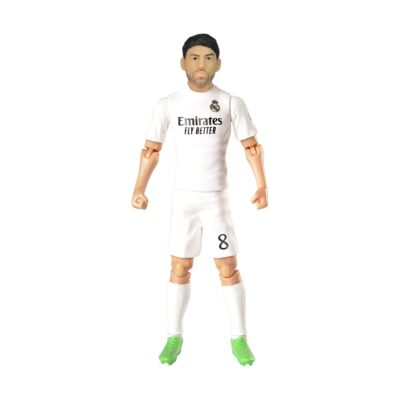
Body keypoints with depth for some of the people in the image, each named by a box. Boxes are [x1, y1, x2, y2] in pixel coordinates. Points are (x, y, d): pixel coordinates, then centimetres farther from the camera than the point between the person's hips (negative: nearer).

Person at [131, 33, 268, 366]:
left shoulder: (232, 103, -3)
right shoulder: (168, 105, -1)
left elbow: (251, 146, 0)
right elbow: (152, 149, 2)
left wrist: (262, 186, -13)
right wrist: (139, 189, -11)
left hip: (217, 198, -1)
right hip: (183, 198, 1)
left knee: (228, 268, -1)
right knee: (180, 268, 5)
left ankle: (239, 339, 11)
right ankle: (174, 337, 18)